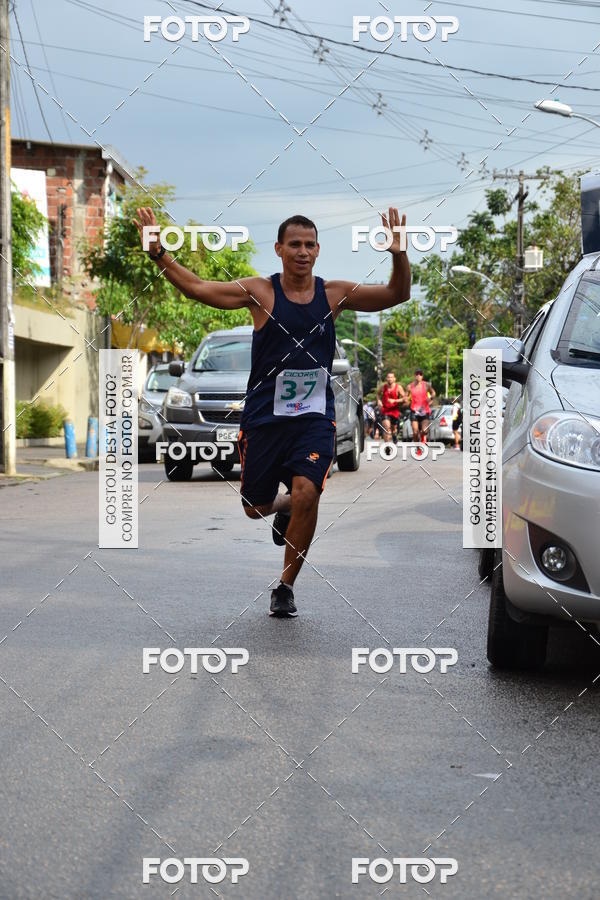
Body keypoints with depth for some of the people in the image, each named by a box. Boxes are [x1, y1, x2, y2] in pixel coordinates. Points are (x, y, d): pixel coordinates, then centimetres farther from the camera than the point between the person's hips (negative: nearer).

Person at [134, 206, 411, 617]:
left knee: (306, 495, -19)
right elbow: (196, 288, -8)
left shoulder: (334, 294, 2)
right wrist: (158, 252, -19)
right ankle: (284, 508, 47)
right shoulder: (260, 291, -4)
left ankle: (286, 586, 1)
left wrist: (399, 255, -19)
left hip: (314, 417, 0)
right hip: (263, 417, 0)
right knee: (256, 507, 8)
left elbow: (397, 294, -1)